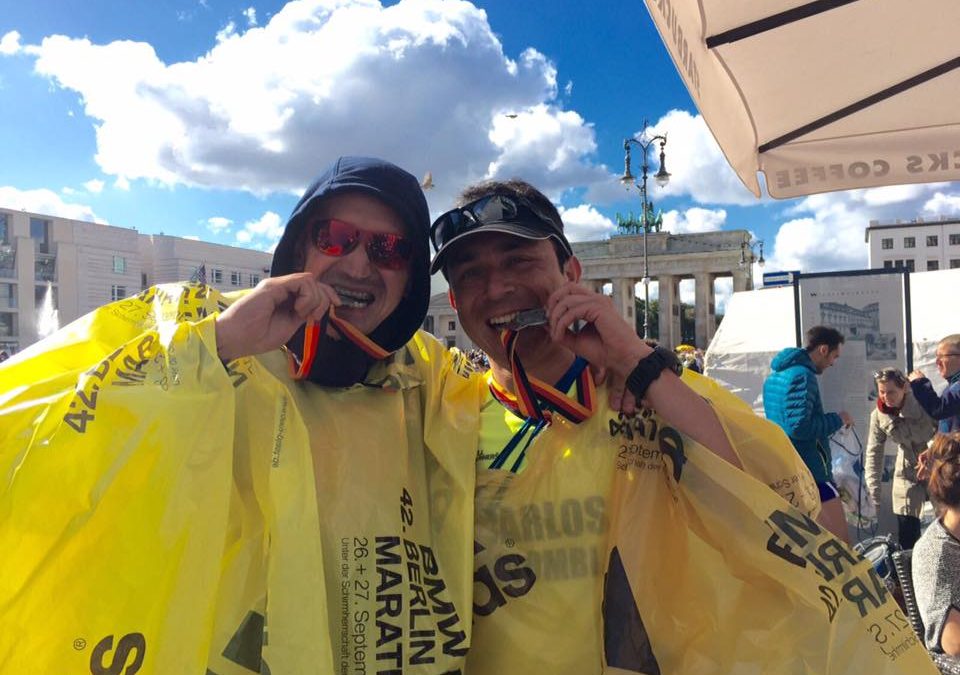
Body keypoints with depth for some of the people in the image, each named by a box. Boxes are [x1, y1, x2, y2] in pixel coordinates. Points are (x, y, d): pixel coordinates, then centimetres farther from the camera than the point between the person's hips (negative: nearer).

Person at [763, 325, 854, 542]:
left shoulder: (774, 376, 14)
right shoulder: (802, 376, -15)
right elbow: (799, 427, -23)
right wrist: (837, 419, -9)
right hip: (810, 471, -9)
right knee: (840, 542, -7)